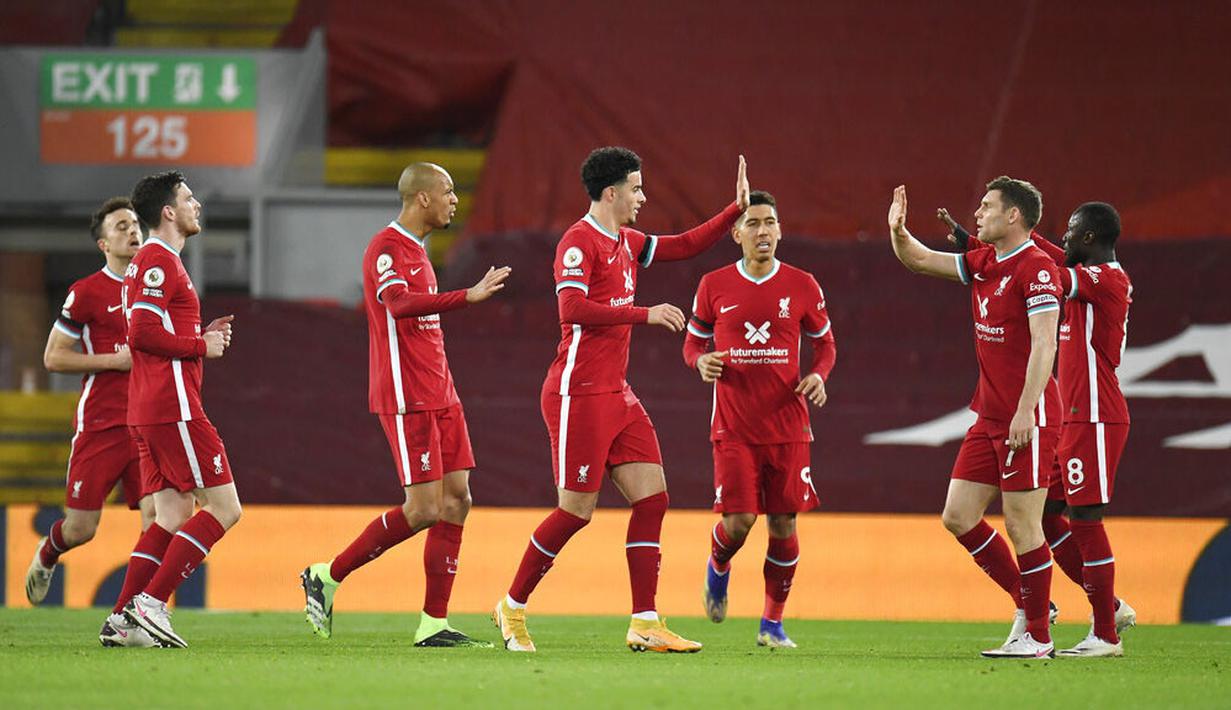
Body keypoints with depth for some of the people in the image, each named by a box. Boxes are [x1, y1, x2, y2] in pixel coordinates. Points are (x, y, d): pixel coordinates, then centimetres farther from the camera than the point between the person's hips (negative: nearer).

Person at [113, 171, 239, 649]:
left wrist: (204, 337, 13)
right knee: (224, 507, -9)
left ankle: (125, 617, 2)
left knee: (173, 514, 8)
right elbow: (143, 332, -20)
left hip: (148, 411, 10)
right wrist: (202, 347, -10)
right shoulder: (160, 261, -11)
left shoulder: (152, 261, 22)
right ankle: (151, 601, -13)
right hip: (173, 407, -10)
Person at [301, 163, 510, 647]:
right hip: (405, 399, -10)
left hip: (438, 397, 10)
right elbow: (399, 305, -30)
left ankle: (435, 624, 3)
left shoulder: (416, 250, 20)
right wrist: (468, 297, -41)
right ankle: (328, 577, 1)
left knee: (456, 501, 2)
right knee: (424, 508, -12)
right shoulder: (386, 249, -11)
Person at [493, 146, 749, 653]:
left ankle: (644, 625, -2)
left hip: (616, 394, 9)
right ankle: (513, 607, 11)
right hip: (579, 396, -9)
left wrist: (736, 210, 19)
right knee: (577, 510, -6)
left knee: (652, 497, -1)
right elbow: (571, 308, -25)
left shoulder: (625, 242, 15)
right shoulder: (579, 242, -12)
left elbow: (685, 246, 27)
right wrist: (645, 314, -26)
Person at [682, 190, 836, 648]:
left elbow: (825, 343, 14)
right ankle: (717, 568, 25)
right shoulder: (714, 286, 2)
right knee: (738, 521, -10)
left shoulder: (802, 286, 3)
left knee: (783, 525, 0)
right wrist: (702, 361, -10)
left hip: (788, 427, 1)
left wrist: (818, 375, -7)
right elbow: (693, 343, 13)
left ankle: (773, 623, 13)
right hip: (734, 429, -1)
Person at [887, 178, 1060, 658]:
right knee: (958, 517, 8)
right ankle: (1029, 604, 19)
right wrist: (898, 231, 2)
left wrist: (1026, 412, -25)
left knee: (1022, 526, -5)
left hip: (1027, 419, -9)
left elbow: (1043, 345, -19)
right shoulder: (982, 264, 13)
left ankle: (1038, 637, 4)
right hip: (989, 417, 9)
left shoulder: (1037, 268, -13)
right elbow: (921, 261, 23)